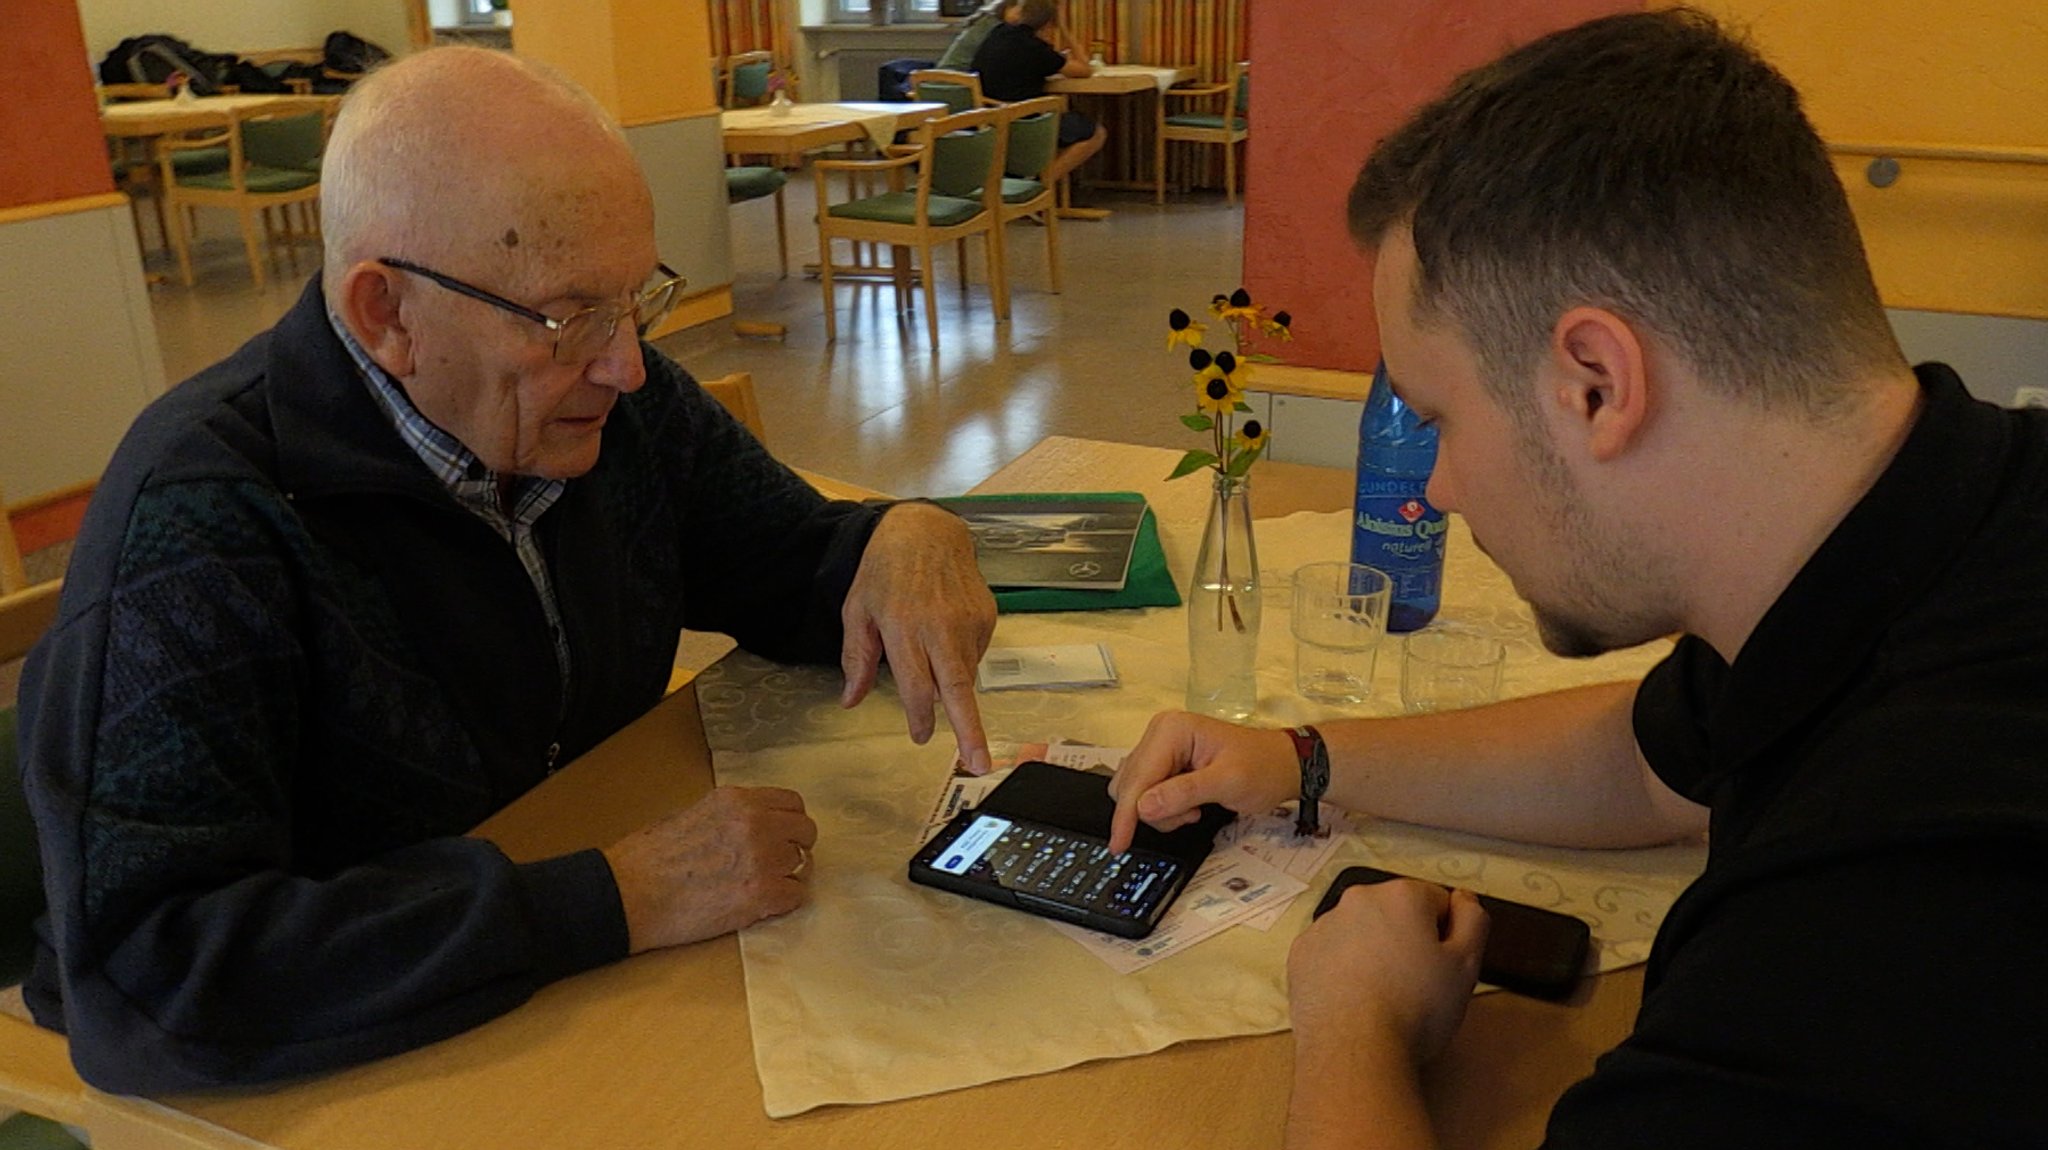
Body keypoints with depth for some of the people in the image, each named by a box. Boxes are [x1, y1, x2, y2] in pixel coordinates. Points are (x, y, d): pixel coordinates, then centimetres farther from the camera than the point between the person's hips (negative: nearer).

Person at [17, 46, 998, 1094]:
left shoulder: (620, 403, -5)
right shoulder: (202, 516, -23)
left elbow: (798, 565, 8)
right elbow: (138, 971, -29)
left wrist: (905, 537, -16)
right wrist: (611, 902, -32)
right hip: (347, 1081, -5)